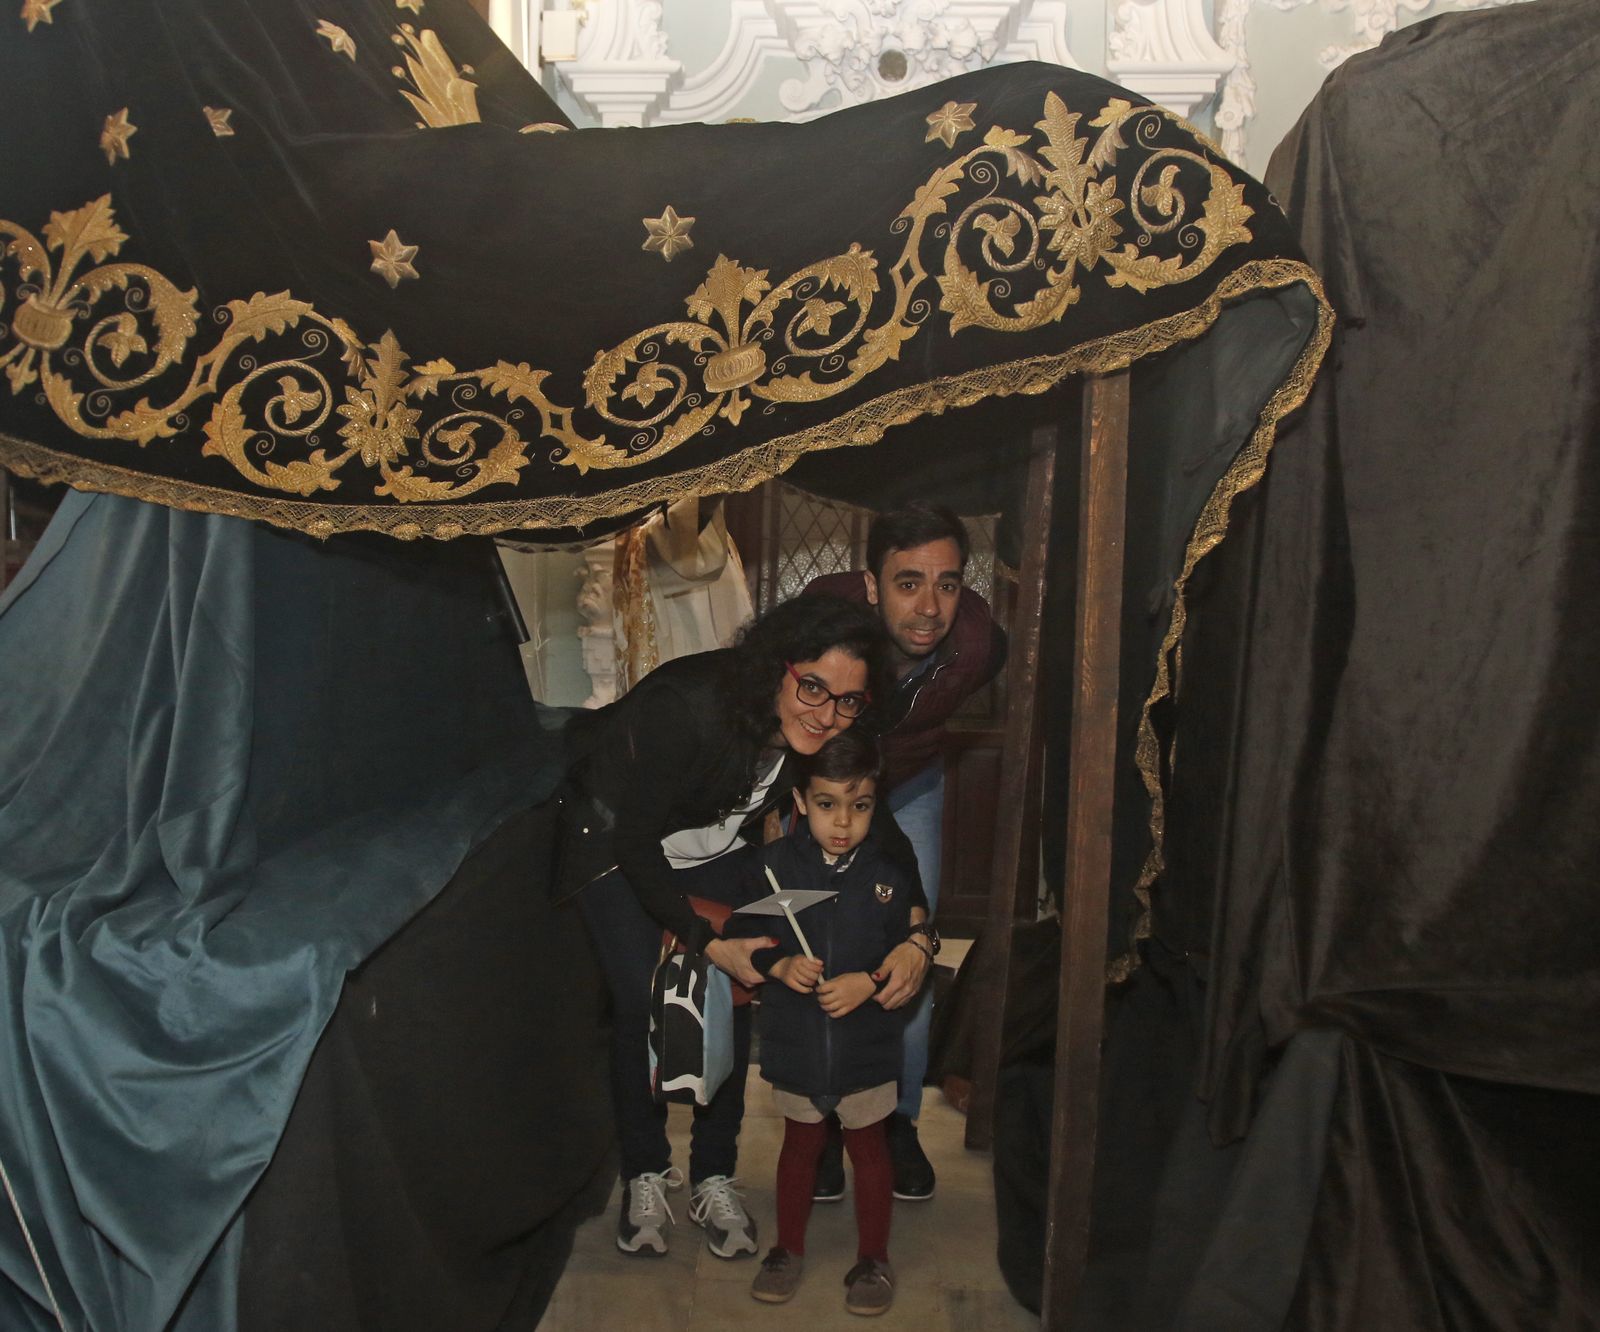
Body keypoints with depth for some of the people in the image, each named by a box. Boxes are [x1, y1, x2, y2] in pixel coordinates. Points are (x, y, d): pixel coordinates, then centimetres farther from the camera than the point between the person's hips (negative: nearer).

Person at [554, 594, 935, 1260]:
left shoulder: (833, 736, -23)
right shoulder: (685, 710, -40)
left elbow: (882, 831, -11)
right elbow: (635, 845, -31)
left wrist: (917, 936, -25)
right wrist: (709, 942, -34)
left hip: (717, 844, 5)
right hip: (614, 838, -4)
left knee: (731, 1001, -4)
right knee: (642, 1006, -10)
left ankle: (714, 1179, 14)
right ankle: (645, 1175, 12)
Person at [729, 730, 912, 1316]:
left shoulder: (889, 874, -11)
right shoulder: (774, 863, -9)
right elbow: (740, 933, -2)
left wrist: (870, 982, -22)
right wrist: (778, 965, -18)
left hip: (867, 1044, -1)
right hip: (795, 1041, 1)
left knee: (868, 1147, 15)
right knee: (800, 1143, 19)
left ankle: (873, 1257, 33)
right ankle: (789, 1248, 38)